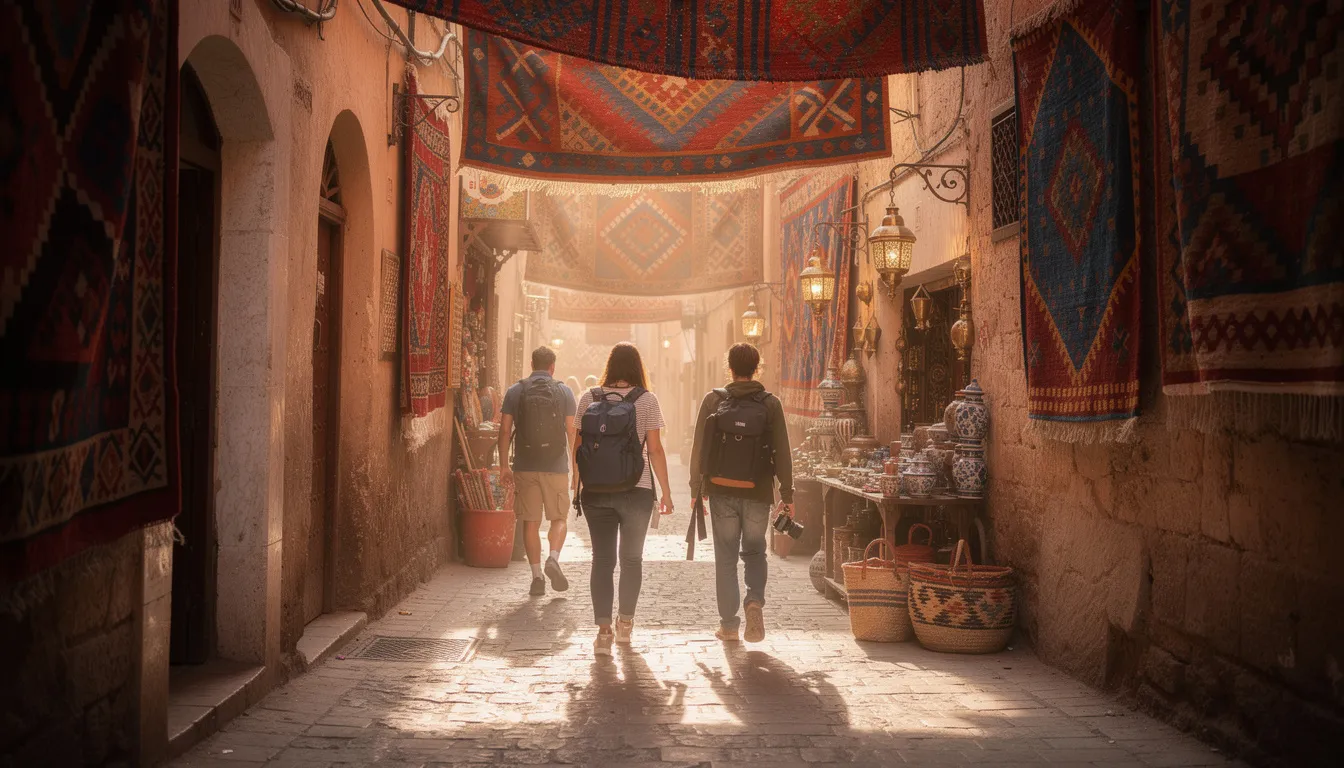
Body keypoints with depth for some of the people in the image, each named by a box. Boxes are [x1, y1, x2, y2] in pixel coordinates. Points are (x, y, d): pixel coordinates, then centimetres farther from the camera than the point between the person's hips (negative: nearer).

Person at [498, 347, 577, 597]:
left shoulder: (515, 392, 4)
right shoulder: (564, 392, 1)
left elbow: (505, 430, 0)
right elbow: (572, 432, -1)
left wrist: (504, 466, 6)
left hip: (525, 466, 1)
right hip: (556, 466, -1)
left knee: (530, 522, 6)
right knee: (559, 518, 11)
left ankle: (537, 575, 4)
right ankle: (553, 559, -12)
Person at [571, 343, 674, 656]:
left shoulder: (588, 398, 2)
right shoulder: (647, 400, -4)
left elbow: (577, 444, 4)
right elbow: (655, 450, -6)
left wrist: (576, 480, 18)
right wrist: (666, 492, 2)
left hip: (595, 492, 1)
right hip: (636, 491, -1)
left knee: (602, 559, 5)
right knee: (632, 558, 15)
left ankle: (604, 630, -3)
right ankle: (625, 624, 26)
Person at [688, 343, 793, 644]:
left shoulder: (713, 401, -2)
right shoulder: (770, 404, -2)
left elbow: (699, 449, -2)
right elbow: (782, 453, -2)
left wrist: (695, 490, 5)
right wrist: (787, 495, 5)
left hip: (722, 491, 0)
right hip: (757, 493, 0)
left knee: (726, 558, 9)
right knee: (755, 552, 18)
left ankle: (729, 625, 11)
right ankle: (755, 601, -7)